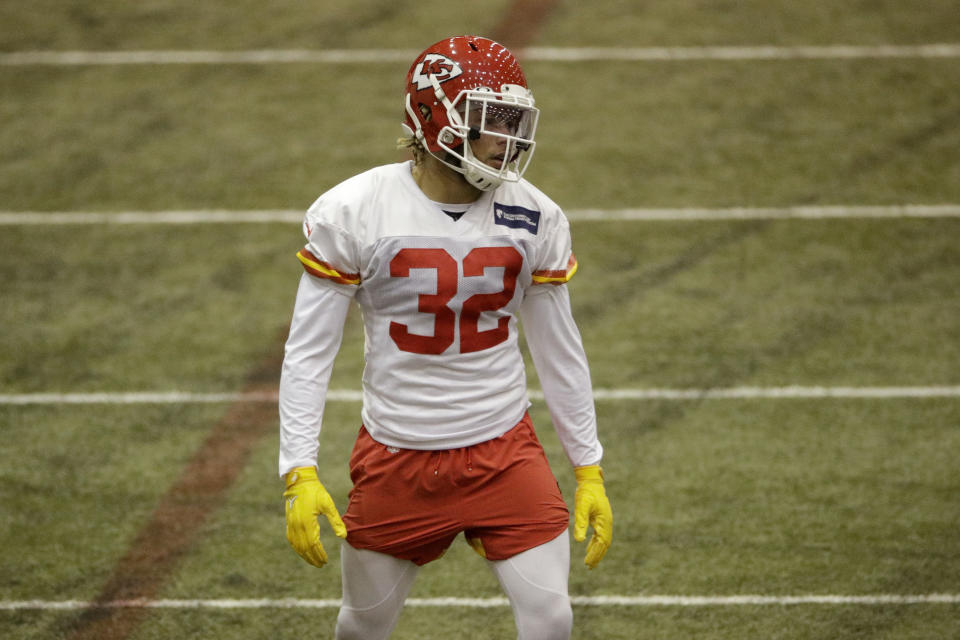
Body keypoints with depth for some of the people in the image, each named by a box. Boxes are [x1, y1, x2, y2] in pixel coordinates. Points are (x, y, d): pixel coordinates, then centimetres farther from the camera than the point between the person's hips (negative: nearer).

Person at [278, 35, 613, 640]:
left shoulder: (533, 218, -2)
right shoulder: (353, 213, -12)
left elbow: (560, 352, 8)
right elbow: (308, 353, -7)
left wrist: (589, 471, 8)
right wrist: (300, 473, -13)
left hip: (504, 453, 2)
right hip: (397, 462, -2)